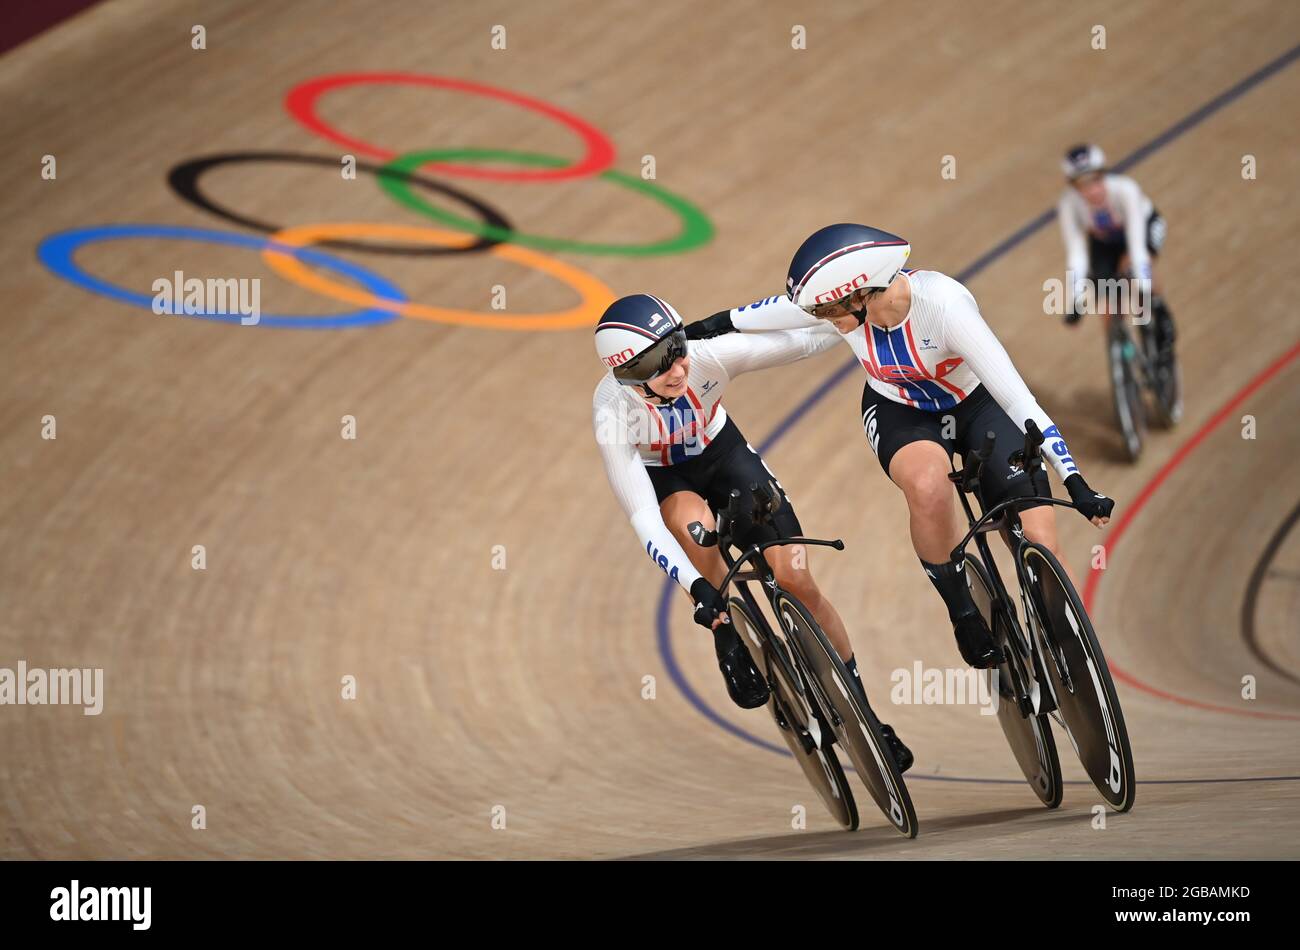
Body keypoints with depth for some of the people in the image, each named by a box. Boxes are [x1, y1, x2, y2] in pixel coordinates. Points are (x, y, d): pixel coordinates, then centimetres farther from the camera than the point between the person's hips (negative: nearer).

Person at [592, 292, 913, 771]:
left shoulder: (708, 356, -33)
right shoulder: (613, 413, -35)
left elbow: (804, 340, -20)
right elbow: (642, 517, -37)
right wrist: (698, 587, -44)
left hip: (723, 453, 2)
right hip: (661, 477, -2)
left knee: (795, 578, -11)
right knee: (695, 525, -38)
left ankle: (862, 714, 3)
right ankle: (729, 637, -12)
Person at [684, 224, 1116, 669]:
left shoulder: (943, 303, -36)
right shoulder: (838, 304, -24)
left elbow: (1017, 397, -36)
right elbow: (773, 311, 0)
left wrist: (1076, 485, -39)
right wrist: (710, 326, 15)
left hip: (978, 405, -2)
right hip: (900, 413, 2)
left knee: (1040, 546, -18)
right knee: (928, 486, -35)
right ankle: (963, 613, -14)